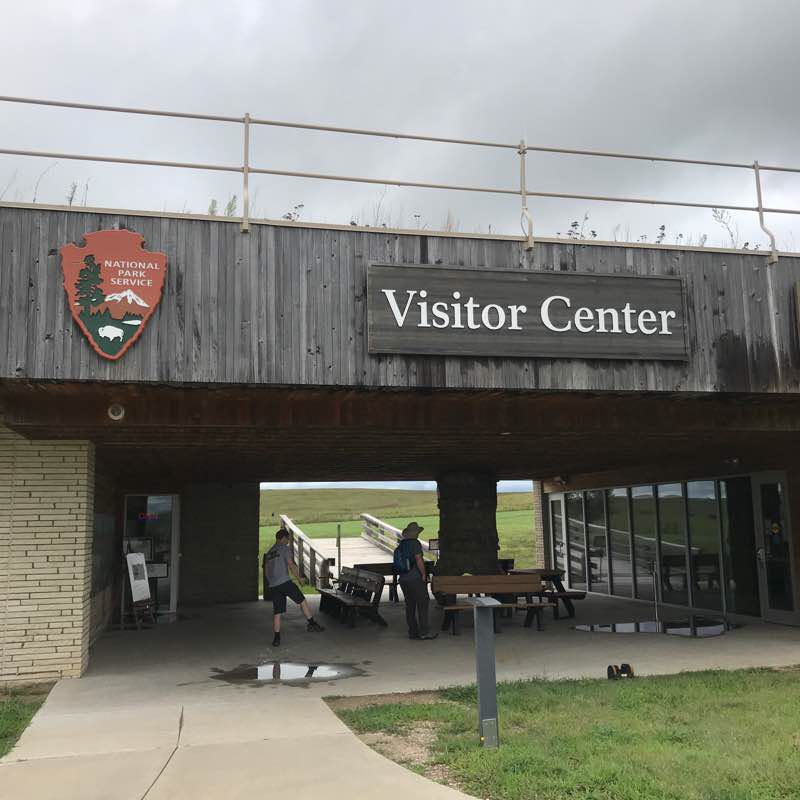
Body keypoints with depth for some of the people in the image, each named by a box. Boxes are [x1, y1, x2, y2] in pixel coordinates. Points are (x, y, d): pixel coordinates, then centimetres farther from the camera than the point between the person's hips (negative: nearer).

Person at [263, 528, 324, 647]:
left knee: (276, 613, 6)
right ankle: (312, 623, 9)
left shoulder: (268, 553, 21)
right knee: (302, 601, 7)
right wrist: (299, 577, 3)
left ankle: (276, 638, 3)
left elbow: (266, 571, 24)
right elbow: (291, 565, -7)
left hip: (273, 586, 6)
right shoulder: (284, 548, 1)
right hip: (285, 581, -6)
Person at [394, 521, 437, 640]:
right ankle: (423, 632, -3)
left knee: (410, 606, 11)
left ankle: (413, 632, 15)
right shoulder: (415, 543, -11)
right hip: (416, 578, -8)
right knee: (423, 604, -2)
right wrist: (423, 574, -11)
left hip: (403, 579, 8)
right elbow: (419, 560, -18)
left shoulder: (401, 545, 12)